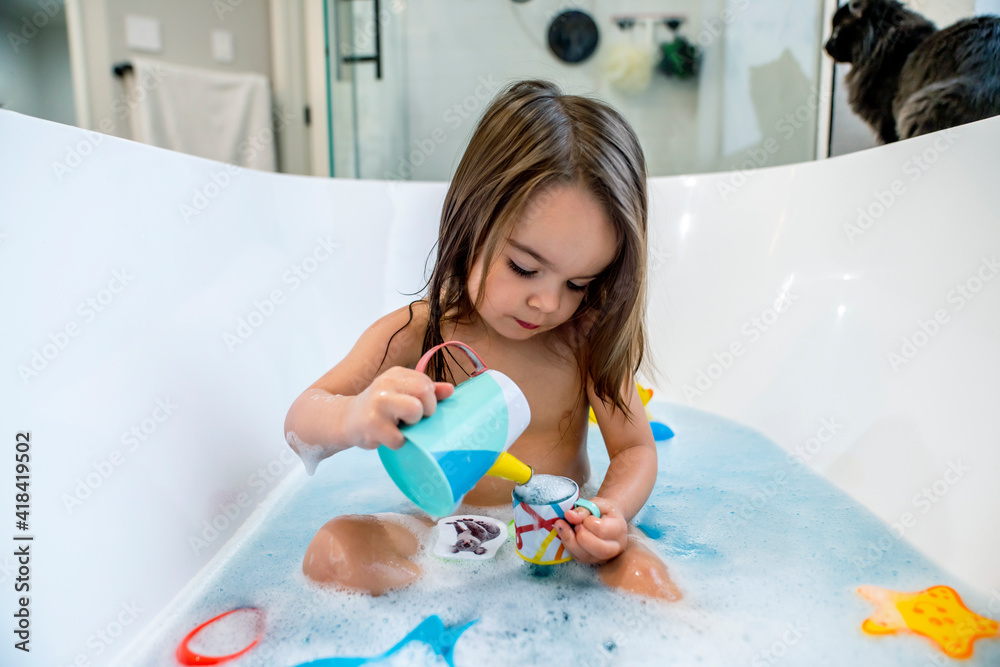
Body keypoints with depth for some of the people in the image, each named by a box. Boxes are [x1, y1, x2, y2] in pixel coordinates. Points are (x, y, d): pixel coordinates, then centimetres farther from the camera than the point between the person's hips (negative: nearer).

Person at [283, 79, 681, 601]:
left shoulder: (588, 340, -9)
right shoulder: (413, 334, -12)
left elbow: (636, 448, -2)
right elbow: (300, 427, -13)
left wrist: (613, 511, -26)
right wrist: (352, 418, -39)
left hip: (561, 533, -1)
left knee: (643, 575, -31)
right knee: (334, 550, -25)